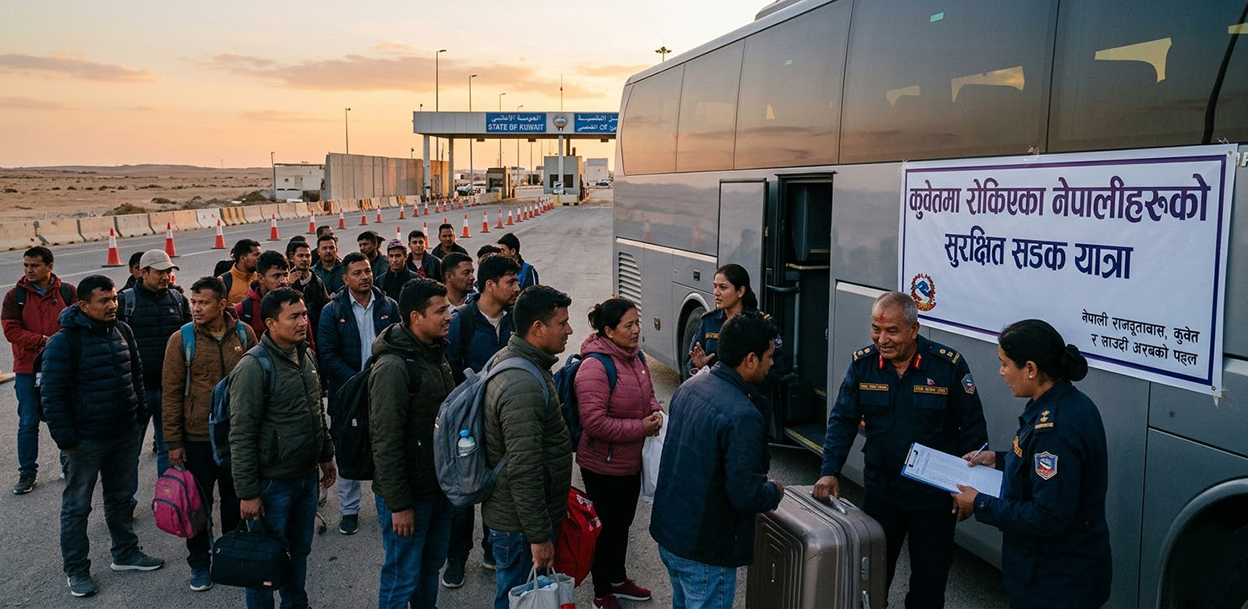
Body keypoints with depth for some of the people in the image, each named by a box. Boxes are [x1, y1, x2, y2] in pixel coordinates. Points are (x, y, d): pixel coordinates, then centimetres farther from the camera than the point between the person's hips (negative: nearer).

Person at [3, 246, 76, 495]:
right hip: (28, 369, 0)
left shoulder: (68, 292, 0)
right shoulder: (15, 295, 0)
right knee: (28, 423, 4)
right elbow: (11, 330, -7)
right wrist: (43, 340, -18)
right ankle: (27, 474, 17)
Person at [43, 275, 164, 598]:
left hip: (126, 434, 6)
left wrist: (139, 414, 13)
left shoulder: (122, 331, 3)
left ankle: (126, 553, 33)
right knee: (77, 506, 8)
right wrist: (66, 440, -13)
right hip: (86, 439, -5)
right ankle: (76, 570, 21)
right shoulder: (64, 341, -15)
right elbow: (53, 395, -14)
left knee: (122, 497, 18)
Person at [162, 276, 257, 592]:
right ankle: (199, 563, 29)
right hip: (197, 436, -1)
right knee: (199, 502, 11)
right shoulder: (181, 339, -9)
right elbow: (171, 392, -6)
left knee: (235, 498, 15)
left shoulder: (244, 334, -4)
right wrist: (173, 442, -7)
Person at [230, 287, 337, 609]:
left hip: (307, 476, 7)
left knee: (300, 549, 20)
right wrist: (248, 493, -17)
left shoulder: (307, 357, 6)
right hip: (272, 482, -7)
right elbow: (241, 435, -18)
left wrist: (326, 455, 19)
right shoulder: (254, 366, -18)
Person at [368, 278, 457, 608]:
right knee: (402, 576, 5)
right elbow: (386, 443, -22)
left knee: (432, 565, 20)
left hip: (439, 487, 8)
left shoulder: (436, 354, 7)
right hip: (409, 494, -8)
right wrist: (399, 504, -20)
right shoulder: (393, 367, -21)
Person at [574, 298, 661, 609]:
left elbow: (648, 394, 17)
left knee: (623, 524, 24)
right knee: (607, 528, 9)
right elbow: (595, 422, -29)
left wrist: (655, 413, -4)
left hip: (632, 462, 8)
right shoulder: (594, 366, -25)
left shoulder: (634, 356, 2)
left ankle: (618, 579, 44)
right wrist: (640, 427, -24)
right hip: (603, 466, -8)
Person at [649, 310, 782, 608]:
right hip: (703, 551, -8)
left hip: (666, 531, 8)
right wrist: (774, 491, -3)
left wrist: (757, 478, 13)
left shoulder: (689, 387, 0)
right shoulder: (742, 416, -27)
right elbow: (746, 495, -26)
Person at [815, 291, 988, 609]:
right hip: (879, 490, 3)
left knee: (928, 582, 12)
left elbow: (973, 428, -6)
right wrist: (830, 472, -13)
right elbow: (842, 421, -3)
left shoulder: (949, 365, -14)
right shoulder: (862, 363, -7)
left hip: (933, 495, -2)